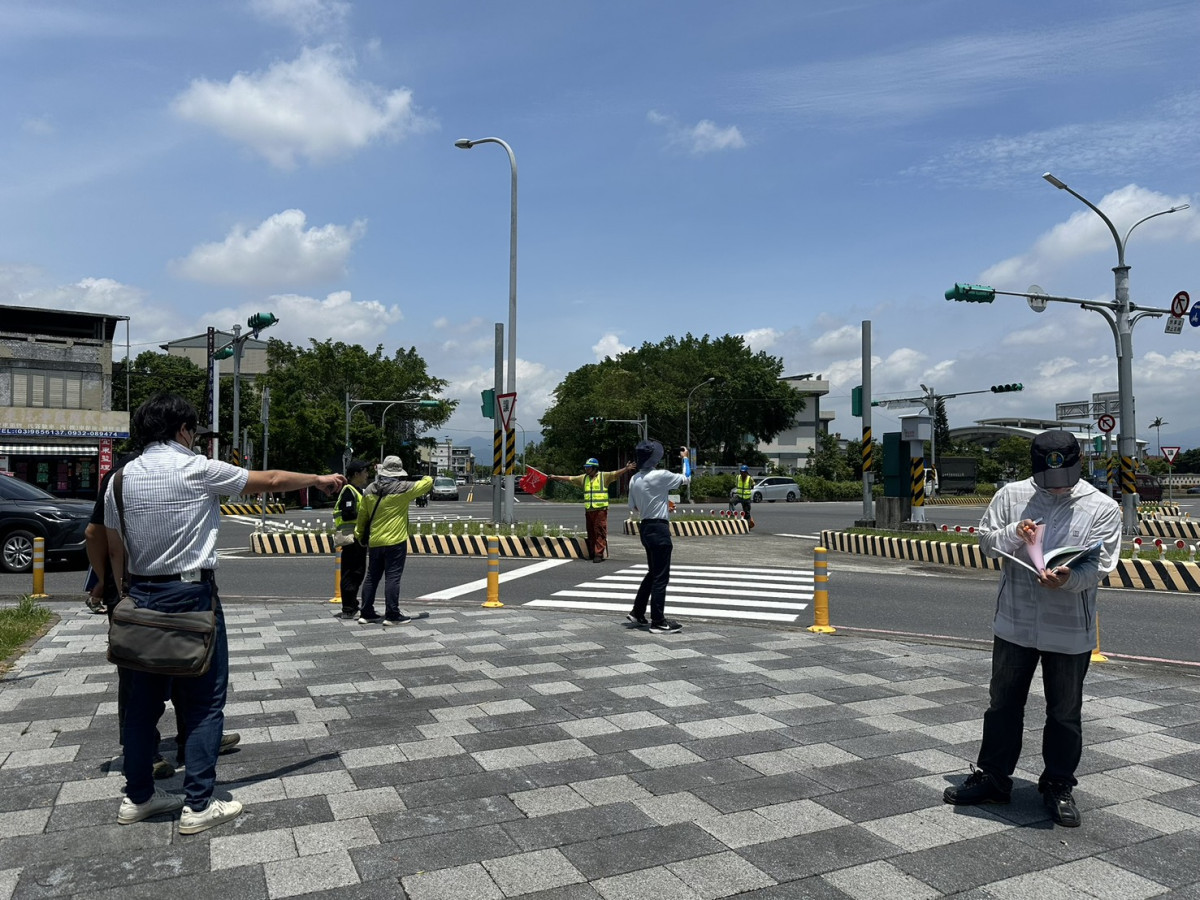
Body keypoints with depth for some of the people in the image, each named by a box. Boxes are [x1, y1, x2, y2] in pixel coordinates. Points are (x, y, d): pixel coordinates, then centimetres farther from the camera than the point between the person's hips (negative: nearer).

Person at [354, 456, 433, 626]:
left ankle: (366, 613, 19)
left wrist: (360, 535, 27)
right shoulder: (403, 488, -11)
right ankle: (392, 615, -1)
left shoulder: (370, 489, 5)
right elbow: (428, 482, 0)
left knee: (372, 577, 13)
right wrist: (427, 478, 24)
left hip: (374, 542, 6)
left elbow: (362, 515, 13)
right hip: (395, 542, -6)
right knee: (392, 577, -2)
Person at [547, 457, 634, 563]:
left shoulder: (604, 476, 0)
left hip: (600, 509, -5)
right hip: (588, 510, 5)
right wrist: (555, 477, 23)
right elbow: (569, 478, 21)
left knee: (600, 532, -8)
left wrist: (626, 469, -28)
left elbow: (615, 474, -12)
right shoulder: (584, 478, 16)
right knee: (591, 533, 9)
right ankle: (592, 553, 17)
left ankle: (599, 554, -7)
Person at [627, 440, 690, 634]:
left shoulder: (634, 479, 6)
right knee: (661, 576, -2)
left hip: (645, 527, 8)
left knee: (653, 573, 20)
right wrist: (685, 458, 12)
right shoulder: (660, 475, -16)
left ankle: (637, 613, 25)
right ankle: (658, 622, 3)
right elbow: (687, 479, -3)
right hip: (659, 528, -8)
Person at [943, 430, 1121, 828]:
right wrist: (1014, 534, -17)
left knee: (1065, 713, 13)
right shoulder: (1011, 496, -1)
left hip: (1071, 631, -1)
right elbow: (985, 542, 4)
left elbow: (1100, 565, -11)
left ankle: (1058, 786, 31)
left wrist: (1068, 578, -32)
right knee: (1003, 705, 13)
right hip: (1014, 624, 2)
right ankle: (993, 778, 28)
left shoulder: (1102, 508, -5)